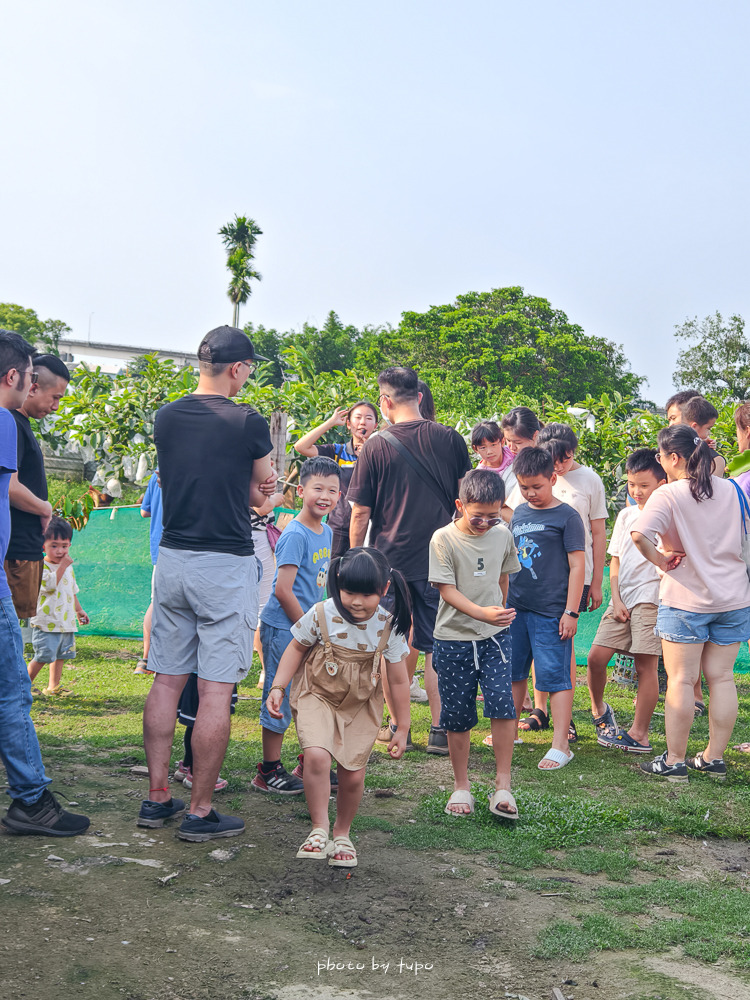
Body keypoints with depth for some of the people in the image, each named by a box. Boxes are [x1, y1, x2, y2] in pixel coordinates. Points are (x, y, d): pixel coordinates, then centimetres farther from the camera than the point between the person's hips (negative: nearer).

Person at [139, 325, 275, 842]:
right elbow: (261, 489, 5)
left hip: (172, 561, 6)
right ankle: (200, 812, 5)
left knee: (167, 680, 12)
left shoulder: (167, 417, 6)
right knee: (216, 690, -1)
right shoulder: (248, 422, -9)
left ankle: (158, 798, 19)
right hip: (226, 566, -6)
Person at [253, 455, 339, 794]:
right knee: (280, 698, 0)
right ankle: (268, 772, 13)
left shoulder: (326, 532, 7)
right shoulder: (295, 535, -18)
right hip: (283, 628, -8)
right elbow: (283, 591, -21)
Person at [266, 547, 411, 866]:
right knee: (316, 755, -25)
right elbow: (296, 648, 1)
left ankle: (342, 833, 26)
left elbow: (398, 680, -6)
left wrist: (401, 730, -1)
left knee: (353, 774, -1)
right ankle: (319, 829, -10)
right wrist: (278, 687, -8)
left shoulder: (387, 627, -15)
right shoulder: (322, 614, -18)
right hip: (316, 696, -1)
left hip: (360, 706, 1)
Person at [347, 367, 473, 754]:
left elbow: (360, 513, -3)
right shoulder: (450, 439, 0)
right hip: (440, 559, 2)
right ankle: (440, 730, 7)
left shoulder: (376, 447, -7)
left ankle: (399, 726, 16)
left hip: (389, 559, -2)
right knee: (437, 646, 9)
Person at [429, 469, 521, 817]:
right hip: (454, 638, -2)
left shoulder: (503, 534, 3)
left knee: (502, 702, -14)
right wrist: (482, 613, -27)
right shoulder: (444, 539, -10)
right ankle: (461, 788, 21)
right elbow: (447, 590, -14)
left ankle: (502, 787, -5)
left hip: (494, 636, 2)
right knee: (457, 715, 4)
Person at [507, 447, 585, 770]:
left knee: (554, 676, -3)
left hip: (550, 611, -6)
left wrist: (571, 612, -12)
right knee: (513, 672, 15)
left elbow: (577, 566, -8)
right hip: (515, 608, 6)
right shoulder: (519, 513, 11)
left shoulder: (567, 516, -6)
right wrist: (503, 600, 19)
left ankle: (560, 746, 2)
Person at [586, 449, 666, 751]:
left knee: (646, 663, -3)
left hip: (651, 598, -5)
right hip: (622, 598, 5)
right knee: (596, 656, -2)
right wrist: (616, 599, 6)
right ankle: (599, 709, 24)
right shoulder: (625, 515, 14)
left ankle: (639, 733, 5)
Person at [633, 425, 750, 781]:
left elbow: (639, 534, -28)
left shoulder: (669, 495, -13)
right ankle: (714, 758, 16)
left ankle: (674, 760, 7)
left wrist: (660, 560, -14)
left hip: (685, 600, -5)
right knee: (721, 677, 9)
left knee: (680, 679, 2)